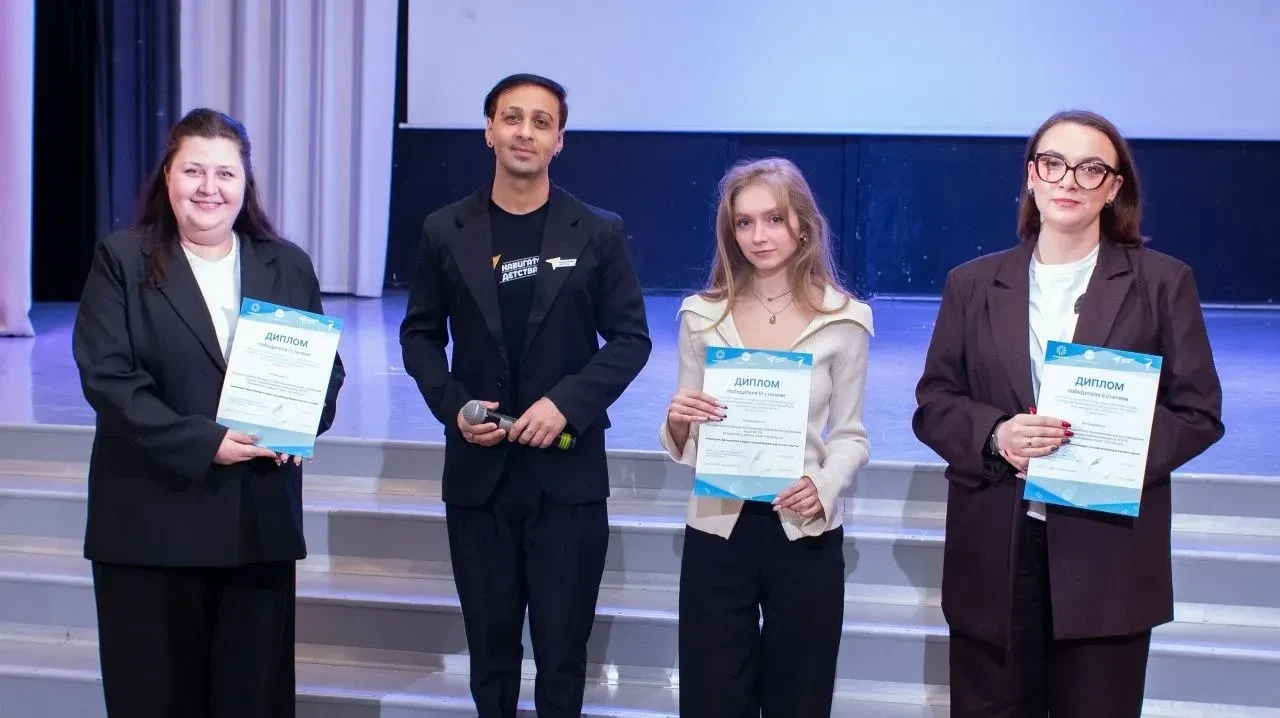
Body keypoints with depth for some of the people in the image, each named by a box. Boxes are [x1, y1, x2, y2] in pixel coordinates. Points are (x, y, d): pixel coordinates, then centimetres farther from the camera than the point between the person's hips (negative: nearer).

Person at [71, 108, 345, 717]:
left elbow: (324, 365, 11)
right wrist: (202, 441, -19)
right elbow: (106, 375, -10)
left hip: (260, 518, 3)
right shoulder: (121, 260, -1)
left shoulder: (288, 266, 10)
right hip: (152, 519, -2)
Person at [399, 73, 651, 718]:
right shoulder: (446, 231, 4)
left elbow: (630, 338, 0)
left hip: (567, 468, -1)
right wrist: (452, 405, -7)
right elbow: (420, 334, 9)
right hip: (478, 469, 2)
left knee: (563, 641, 3)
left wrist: (568, 402, -14)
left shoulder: (598, 233, 0)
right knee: (489, 640, 11)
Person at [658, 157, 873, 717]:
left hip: (807, 534, -1)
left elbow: (850, 434, 1)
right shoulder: (701, 316, 3)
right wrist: (677, 424, -15)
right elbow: (683, 444, 8)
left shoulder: (843, 319, -2)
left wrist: (824, 485, -18)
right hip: (717, 531, 1)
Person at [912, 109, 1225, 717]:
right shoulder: (973, 283, 9)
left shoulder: (1163, 282, 3)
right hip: (993, 553, 2)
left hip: (1110, 557, -1)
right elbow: (933, 404, 8)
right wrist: (995, 435, -13)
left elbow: (1199, 412, 2)